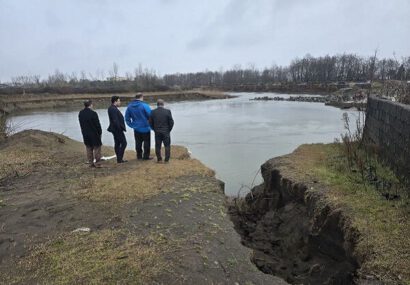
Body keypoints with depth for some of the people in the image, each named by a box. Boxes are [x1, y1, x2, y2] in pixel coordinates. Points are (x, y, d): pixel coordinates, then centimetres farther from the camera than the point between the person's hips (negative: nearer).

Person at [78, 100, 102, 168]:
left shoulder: (80, 113, 2)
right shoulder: (93, 113, -18)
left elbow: (81, 124, 7)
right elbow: (97, 124, -14)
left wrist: (84, 131, 13)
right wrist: (100, 132, -1)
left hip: (85, 134, 6)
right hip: (94, 134, -6)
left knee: (89, 149, 13)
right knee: (97, 147, 4)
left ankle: (91, 163, 18)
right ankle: (97, 163, 5)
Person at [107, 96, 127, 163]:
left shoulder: (112, 108, 13)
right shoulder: (113, 109, -19)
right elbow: (115, 120, -23)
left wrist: (121, 128, 14)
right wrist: (120, 129, -19)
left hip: (115, 129, 11)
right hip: (117, 129, -11)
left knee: (117, 144, 13)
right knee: (123, 143, -5)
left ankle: (119, 159, 20)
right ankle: (119, 159, -3)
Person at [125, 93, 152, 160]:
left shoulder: (130, 106, 3)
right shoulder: (144, 105, -16)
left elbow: (127, 117, 8)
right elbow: (150, 115, -16)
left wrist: (131, 125, 13)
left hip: (136, 128, 5)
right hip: (145, 128, -5)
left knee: (138, 142, 14)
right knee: (146, 142, 5)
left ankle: (139, 155, 21)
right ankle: (146, 156, 7)